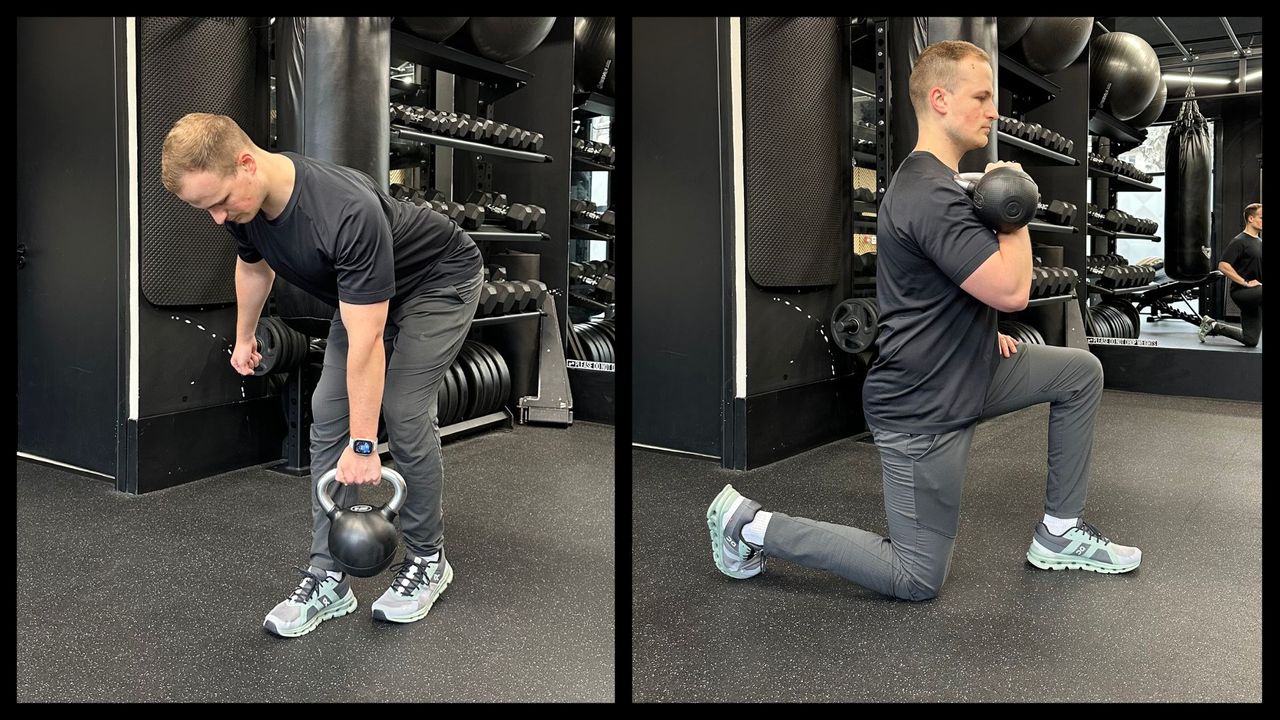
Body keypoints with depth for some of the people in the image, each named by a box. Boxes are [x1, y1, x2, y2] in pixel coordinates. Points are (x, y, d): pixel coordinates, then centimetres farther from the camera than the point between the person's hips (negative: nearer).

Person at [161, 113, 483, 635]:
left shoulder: (348, 211, -40)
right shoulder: (244, 202, -16)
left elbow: (365, 342, -36)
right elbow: (254, 264, 9)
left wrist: (363, 445, -31)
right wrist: (244, 336, 22)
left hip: (439, 281, -7)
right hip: (364, 291, 7)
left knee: (403, 413, -15)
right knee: (328, 415, -2)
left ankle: (427, 558, 7)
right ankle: (328, 577, 4)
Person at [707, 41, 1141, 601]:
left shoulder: (932, 182, 10)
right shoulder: (930, 198, -25)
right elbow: (1012, 291, -27)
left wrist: (985, 329, 12)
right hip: (920, 408, -10)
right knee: (917, 578, 0)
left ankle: (1058, 535, 21)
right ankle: (750, 523, 5)